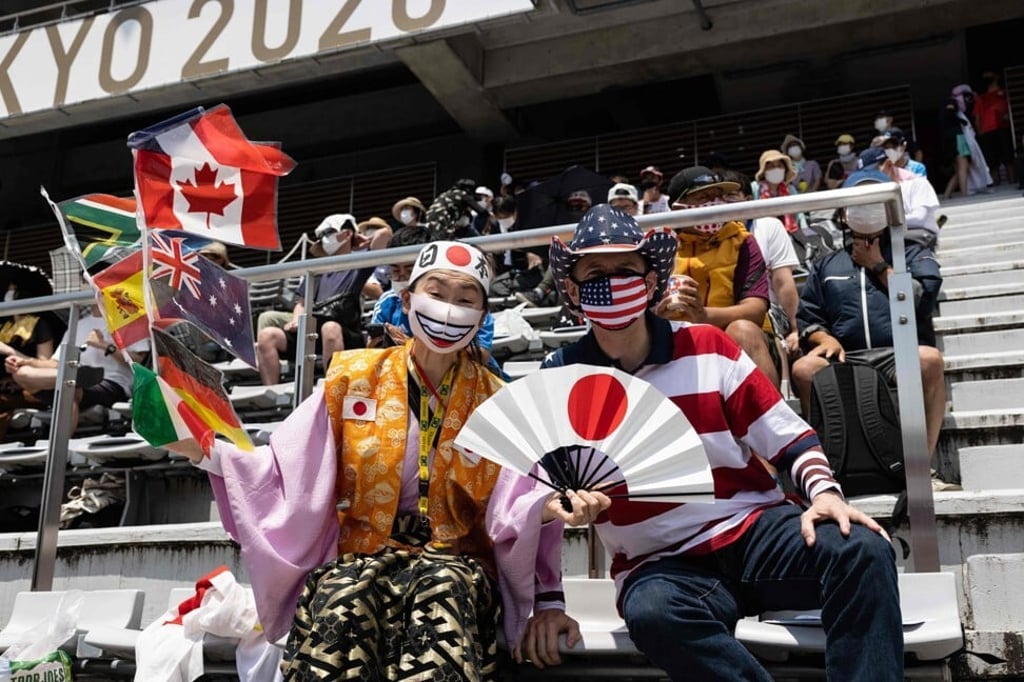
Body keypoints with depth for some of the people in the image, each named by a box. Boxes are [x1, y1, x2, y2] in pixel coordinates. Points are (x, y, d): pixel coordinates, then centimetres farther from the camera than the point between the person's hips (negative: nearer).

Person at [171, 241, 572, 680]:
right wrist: (202, 450, -11)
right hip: (359, 552, 0)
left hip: (454, 558, 0)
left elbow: (509, 505, -4)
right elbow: (289, 471, 2)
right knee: (342, 601, -35)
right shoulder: (353, 378, 8)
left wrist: (548, 507, -28)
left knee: (441, 593, -35)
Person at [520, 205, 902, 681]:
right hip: (660, 564, -1)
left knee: (863, 549, -27)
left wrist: (824, 492, -14)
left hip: (754, 526, 2)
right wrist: (547, 601, -1)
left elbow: (789, 437, 6)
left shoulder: (707, 348, 4)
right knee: (652, 612, -37)